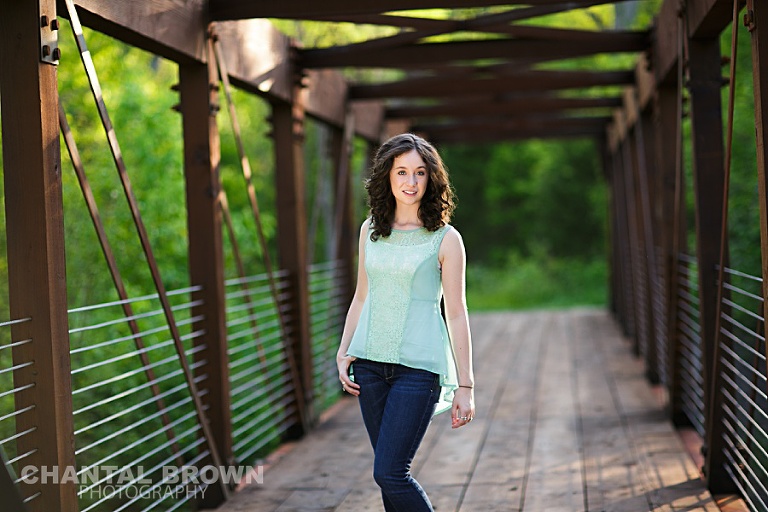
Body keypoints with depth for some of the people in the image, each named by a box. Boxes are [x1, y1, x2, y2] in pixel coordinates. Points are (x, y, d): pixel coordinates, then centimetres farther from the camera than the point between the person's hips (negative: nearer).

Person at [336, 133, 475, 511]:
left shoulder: (445, 239, -4)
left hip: (418, 365, -5)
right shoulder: (371, 230, 9)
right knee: (390, 473, 8)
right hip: (370, 362, 5)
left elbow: (456, 313, -4)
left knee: (389, 473, -12)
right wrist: (343, 353, 7)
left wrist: (465, 386, -5)